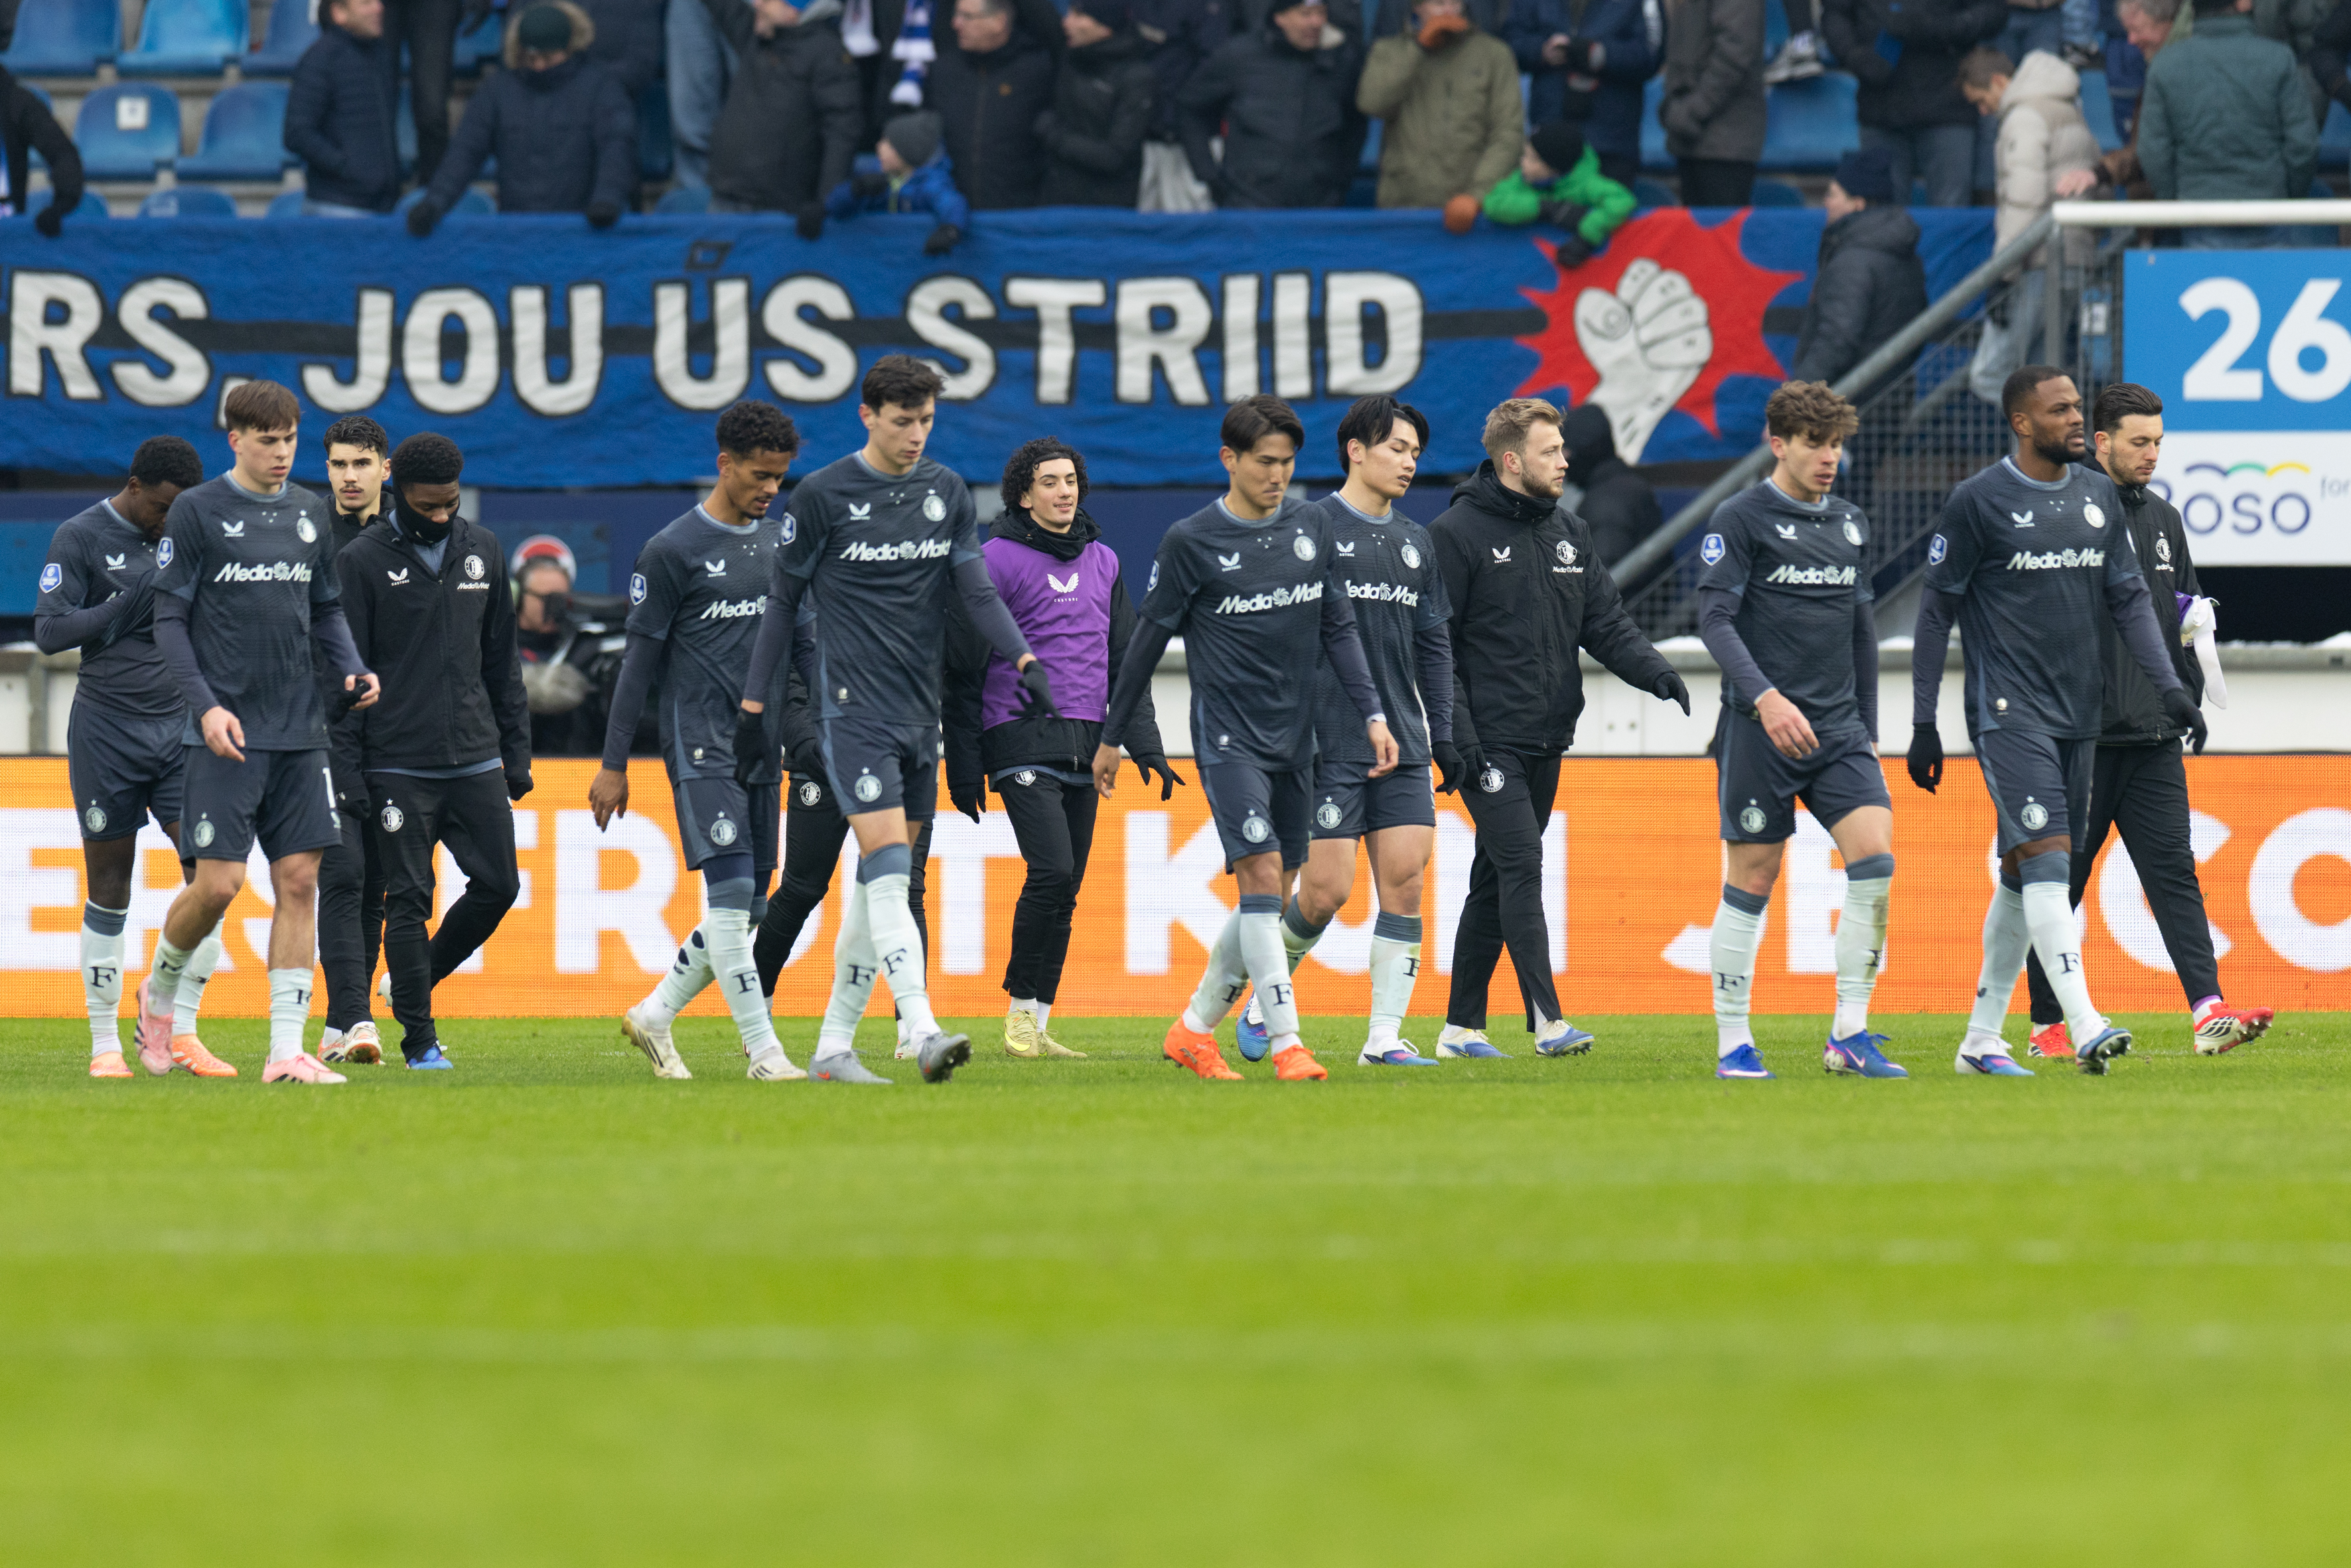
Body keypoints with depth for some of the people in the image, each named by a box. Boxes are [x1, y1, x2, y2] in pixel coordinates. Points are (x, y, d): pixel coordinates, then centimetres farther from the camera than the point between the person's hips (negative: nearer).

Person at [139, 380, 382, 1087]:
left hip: (299, 732, 5)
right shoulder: (197, 512, -3)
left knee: (298, 881, -2)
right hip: (224, 733, -5)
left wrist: (352, 671, 2)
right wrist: (205, 704, -15)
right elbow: (169, 621, -4)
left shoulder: (309, 513, 12)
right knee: (218, 882, -9)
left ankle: (287, 1048, -1)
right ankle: (159, 991, 20)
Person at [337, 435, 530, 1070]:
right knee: (409, 898, -3)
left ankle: (418, 980, 22)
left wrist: (516, 752, 11)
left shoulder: (483, 551, 11)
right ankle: (420, 1037, 4)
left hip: (477, 758, 4)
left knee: (498, 884, 0)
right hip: (399, 766, -4)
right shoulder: (363, 561, -3)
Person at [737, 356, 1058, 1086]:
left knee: (877, 883, 7)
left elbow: (979, 591, 8)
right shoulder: (823, 495, -3)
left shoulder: (947, 493, 10)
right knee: (887, 863, -18)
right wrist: (755, 704, 2)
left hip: (921, 713, 5)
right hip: (854, 705, -5)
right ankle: (924, 1034, -28)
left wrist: (1026, 661, -9)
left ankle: (834, 1047, 14)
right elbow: (783, 601, 3)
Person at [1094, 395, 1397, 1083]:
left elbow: (1338, 627, 13)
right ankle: (1286, 1044, -19)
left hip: (1294, 737, 6)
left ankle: (1194, 1029, 23)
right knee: (1261, 875, -17)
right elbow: (1149, 639, 0)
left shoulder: (1312, 526, 7)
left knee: (1270, 897, 8)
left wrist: (1372, 714, 4)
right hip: (1227, 735, -6)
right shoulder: (1191, 541, -6)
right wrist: (1112, 737, 5)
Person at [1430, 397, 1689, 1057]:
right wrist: (1457, 735, -17)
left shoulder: (1569, 533, 13)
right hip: (1489, 742, -7)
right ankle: (1547, 1019, -21)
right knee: (1520, 867, -15)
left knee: (1496, 880, 11)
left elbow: (1606, 623, 10)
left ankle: (1462, 1025, 17)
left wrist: (1658, 674, -9)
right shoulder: (1457, 533, -7)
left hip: (1546, 742, 7)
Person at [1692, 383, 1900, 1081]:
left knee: (1876, 857, -11)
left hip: (1839, 731, 5)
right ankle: (1733, 1043, 10)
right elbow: (1714, 618, -12)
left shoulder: (1850, 522, 15)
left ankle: (1850, 1035, -7)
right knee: (1752, 880, 0)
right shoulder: (1740, 519, -4)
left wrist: (1868, 729, 21)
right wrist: (1766, 698, -25)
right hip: (1761, 731, -5)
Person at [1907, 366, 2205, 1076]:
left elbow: (2129, 598, 14)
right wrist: (1923, 724, -4)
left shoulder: (2098, 496, 11)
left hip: (2079, 716, 6)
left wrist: (2169, 686, 2)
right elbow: (1937, 611, -2)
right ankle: (2085, 1027, -26)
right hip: (2009, 715, -6)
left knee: (2022, 877, 9)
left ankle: (1981, 1038, 16)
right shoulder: (1978, 502, -6)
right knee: (2046, 858, -17)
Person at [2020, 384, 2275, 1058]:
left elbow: (2186, 614, 23)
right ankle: (2048, 1024, 11)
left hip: (2154, 737, 5)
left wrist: (2189, 696, 12)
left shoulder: (2163, 520, 15)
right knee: (2060, 879, 3)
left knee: (2173, 869, -5)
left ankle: (2208, 1011, -15)